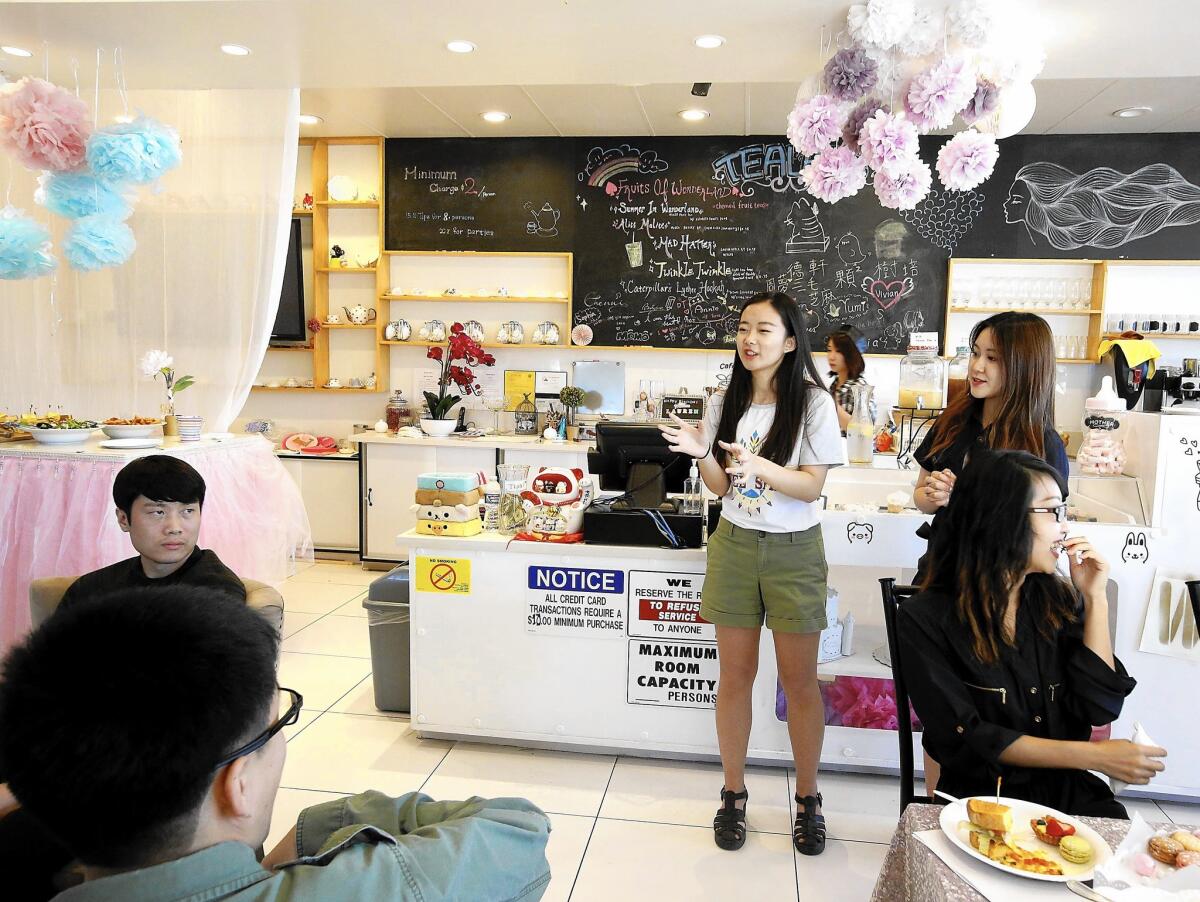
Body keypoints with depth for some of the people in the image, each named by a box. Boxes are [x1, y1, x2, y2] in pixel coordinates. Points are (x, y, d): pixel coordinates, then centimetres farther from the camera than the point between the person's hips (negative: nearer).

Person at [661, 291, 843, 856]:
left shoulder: (813, 402, -7)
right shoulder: (725, 403, 3)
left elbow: (812, 487, -11)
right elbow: (720, 487, 5)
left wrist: (760, 466, -27)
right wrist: (702, 454, -15)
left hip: (794, 551, -2)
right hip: (734, 547, 3)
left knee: (800, 682, 6)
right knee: (735, 677, 9)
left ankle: (807, 798, 26)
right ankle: (733, 794, 25)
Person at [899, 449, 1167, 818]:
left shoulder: (1059, 600, 6)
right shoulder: (925, 618, -10)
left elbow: (1099, 709, 0)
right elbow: (965, 739, -12)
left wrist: (1095, 599, -3)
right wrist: (1094, 755, -15)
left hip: (1069, 793, 4)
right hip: (981, 797, -4)